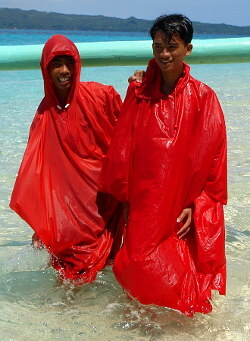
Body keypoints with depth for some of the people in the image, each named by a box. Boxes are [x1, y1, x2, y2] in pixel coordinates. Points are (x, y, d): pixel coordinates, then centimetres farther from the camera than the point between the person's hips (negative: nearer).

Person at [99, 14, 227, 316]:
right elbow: (122, 152, 7)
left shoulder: (203, 98, -3)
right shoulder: (139, 94, 3)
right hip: (145, 206, 2)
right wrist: (124, 199, 8)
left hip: (186, 211, -1)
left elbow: (213, 158, -3)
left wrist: (197, 207, -7)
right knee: (143, 272, 2)